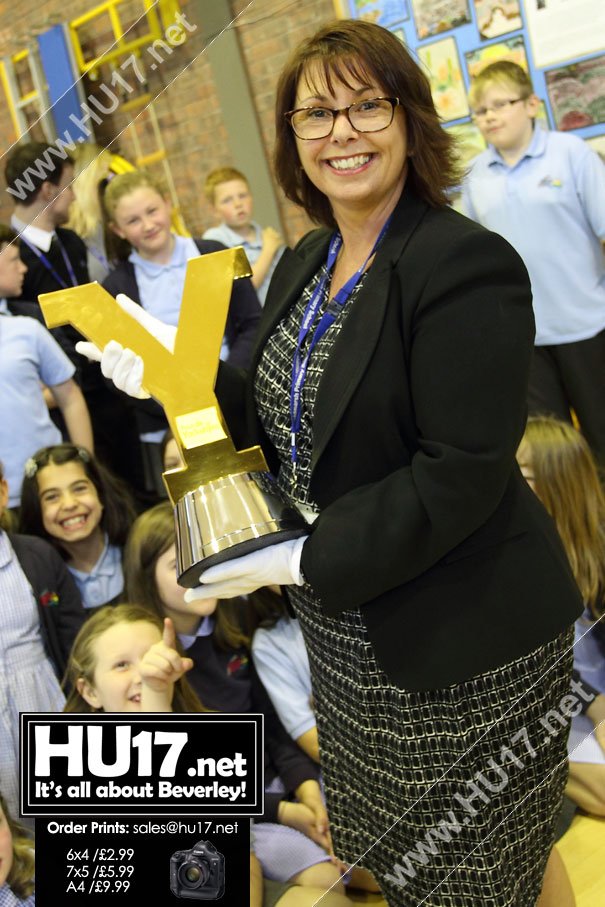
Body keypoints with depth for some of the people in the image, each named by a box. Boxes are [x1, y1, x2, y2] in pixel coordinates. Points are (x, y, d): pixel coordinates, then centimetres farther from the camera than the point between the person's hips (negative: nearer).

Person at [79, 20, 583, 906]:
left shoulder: (466, 263, -20)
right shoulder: (304, 264, 6)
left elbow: (462, 473, -24)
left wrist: (304, 561, -22)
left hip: (462, 640, -7)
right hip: (346, 627, 8)